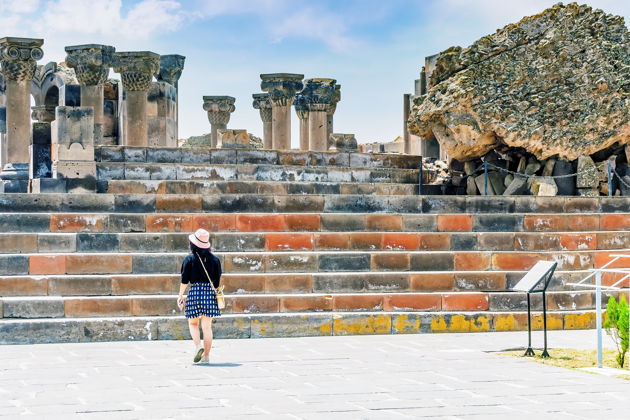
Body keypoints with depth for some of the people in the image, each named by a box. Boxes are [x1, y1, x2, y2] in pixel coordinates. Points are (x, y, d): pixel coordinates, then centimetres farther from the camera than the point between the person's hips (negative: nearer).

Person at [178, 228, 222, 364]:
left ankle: (198, 345, -14)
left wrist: (180, 295, 7)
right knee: (207, 326, 6)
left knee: (193, 323, 11)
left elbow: (184, 280, -2)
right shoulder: (214, 259, 5)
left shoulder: (189, 258, -3)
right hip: (210, 292, 2)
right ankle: (206, 355, 5)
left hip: (195, 291, -2)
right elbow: (218, 280, 7)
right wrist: (215, 294, 19)